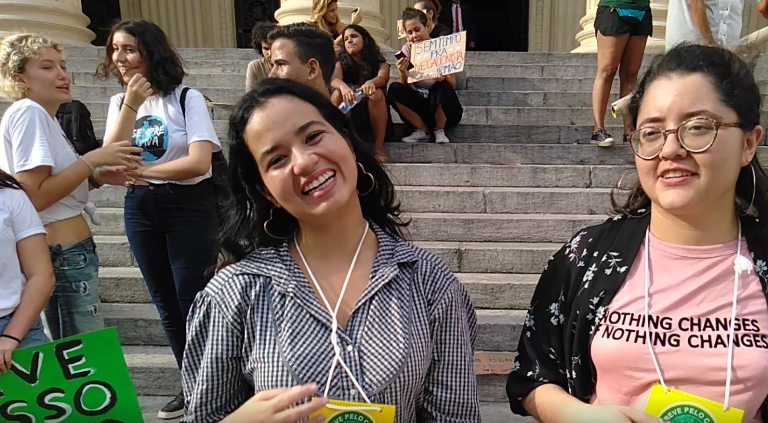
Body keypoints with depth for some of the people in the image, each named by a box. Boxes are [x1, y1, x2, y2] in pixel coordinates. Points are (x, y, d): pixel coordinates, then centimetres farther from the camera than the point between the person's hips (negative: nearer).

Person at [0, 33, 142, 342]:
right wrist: (92, 160, -17)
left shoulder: (41, 116, 15)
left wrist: (97, 177, 2)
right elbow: (33, 195, -21)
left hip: (65, 253, 10)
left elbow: (54, 185, 14)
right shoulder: (29, 112, -13)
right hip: (63, 254, -10)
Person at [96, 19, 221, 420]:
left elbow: (199, 162, -20)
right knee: (166, 304, 13)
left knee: (192, 302, -1)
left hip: (188, 208, -6)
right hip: (140, 210, 6)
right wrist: (131, 105, -12)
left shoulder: (187, 97, -9)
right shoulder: (119, 103, 7)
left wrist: (139, 171, -11)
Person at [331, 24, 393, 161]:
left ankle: (379, 148, -27)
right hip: (349, 116, 1)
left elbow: (382, 78, -23)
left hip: (375, 117, -1)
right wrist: (343, 86, -43)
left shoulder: (380, 63, 1)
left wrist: (370, 82, -47)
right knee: (338, 94, -25)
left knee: (376, 94, -29)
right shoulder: (341, 63, 5)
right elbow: (334, 80, -18)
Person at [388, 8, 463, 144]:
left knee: (442, 87, -35)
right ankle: (423, 130, -10)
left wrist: (444, 77, -36)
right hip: (421, 103, 2)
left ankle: (439, 130, -9)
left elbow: (452, 84, -13)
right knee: (395, 89, -24)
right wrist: (403, 74, -31)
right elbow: (407, 87, -9)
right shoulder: (407, 49, -3)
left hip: (442, 105, -2)